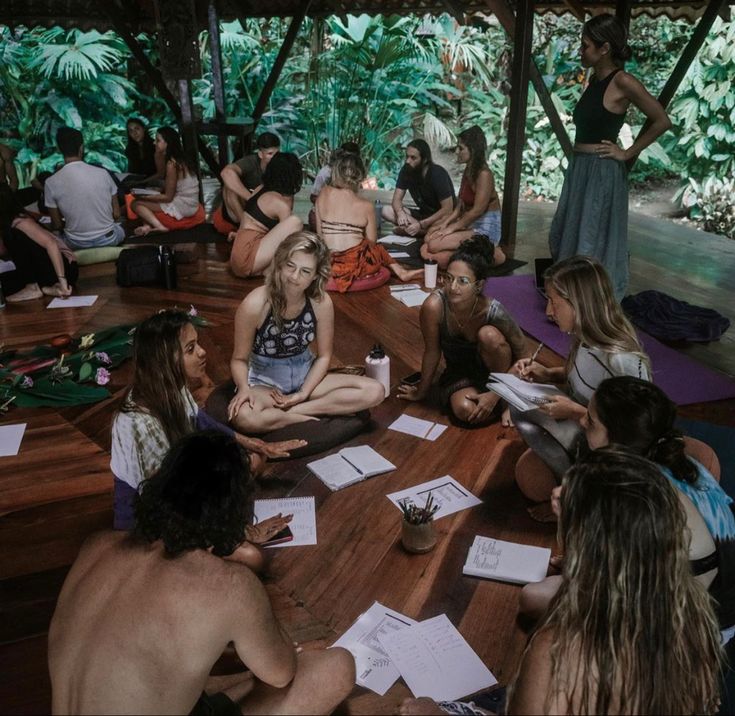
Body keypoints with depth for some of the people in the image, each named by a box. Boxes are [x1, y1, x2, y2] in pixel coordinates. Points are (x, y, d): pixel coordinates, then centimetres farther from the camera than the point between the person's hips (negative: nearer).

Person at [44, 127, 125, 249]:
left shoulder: (51, 182, -12)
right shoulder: (102, 173, -11)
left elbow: (57, 225, -4)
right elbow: (116, 215, -2)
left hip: (76, 243, 0)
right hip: (108, 239, 0)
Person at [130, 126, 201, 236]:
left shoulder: (171, 164, -18)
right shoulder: (181, 160, 9)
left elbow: (168, 197, -15)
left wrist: (144, 196, -6)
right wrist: (153, 191, 8)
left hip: (181, 209, -9)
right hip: (188, 206, 9)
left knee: (135, 204, 0)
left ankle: (159, 226, -17)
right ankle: (150, 225, -4)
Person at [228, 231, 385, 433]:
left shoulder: (322, 303, -14)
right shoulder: (255, 304, -22)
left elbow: (323, 356, -3)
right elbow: (239, 358, -11)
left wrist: (303, 393, -15)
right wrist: (244, 389, -31)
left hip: (305, 376, 4)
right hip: (264, 380, -4)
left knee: (374, 391, -13)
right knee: (243, 418, -39)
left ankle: (292, 411, -16)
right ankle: (311, 417, -15)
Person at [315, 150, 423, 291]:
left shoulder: (323, 195, 3)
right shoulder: (366, 206, -5)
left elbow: (320, 234, 5)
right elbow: (371, 242, 1)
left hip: (328, 263, 3)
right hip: (355, 266, -3)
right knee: (378, 249, 31)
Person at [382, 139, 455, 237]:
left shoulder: (438, 174, -23)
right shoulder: (406, 170, -8)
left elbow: (447, 210, -27)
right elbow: (396, 199, -7)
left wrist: (421, 225, -34)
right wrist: (400, 213, -32)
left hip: (441, 217, -6)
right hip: (423, 214, 6)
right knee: (386, 211, -15)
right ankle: (428, 230, -18)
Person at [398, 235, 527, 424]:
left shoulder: (494, 311, -31)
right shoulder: (434, 306, -31)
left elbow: (521, 356, -17)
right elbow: (432, 352, -15)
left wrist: (497, 394, -23)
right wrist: (421, 391, -2)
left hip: (495, 368, 0)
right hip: (459, 374, 0)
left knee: (489, 335, -31)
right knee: (466, 410, -29)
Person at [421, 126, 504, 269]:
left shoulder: (484, 174, -16)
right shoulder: (468, 171, 11)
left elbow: (477, 210, -20)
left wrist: (452, 228, -15)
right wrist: (445, 223, 0)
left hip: (485, 229, -10)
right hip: (470, 225, 10)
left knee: (434, 245, -20)